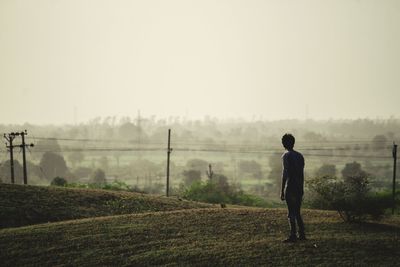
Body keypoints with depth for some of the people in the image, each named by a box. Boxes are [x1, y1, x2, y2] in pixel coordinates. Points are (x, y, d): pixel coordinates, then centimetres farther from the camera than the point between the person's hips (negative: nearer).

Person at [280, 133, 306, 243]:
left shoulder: (286, 156, -9)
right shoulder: (300, 156, 13)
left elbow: (285, 173, -14)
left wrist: (282, 191, -13)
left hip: (290, 188, -7)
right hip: (299, 188, 7)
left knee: (291, 213, -5)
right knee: (297, 212, 14)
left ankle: (293, 236, -7)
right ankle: (302, 234, 15)